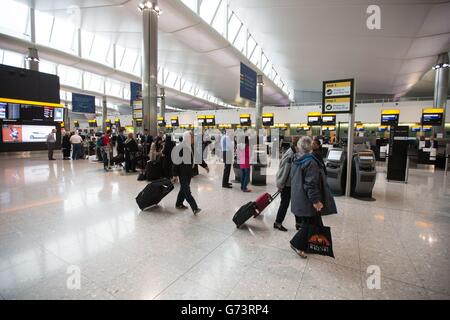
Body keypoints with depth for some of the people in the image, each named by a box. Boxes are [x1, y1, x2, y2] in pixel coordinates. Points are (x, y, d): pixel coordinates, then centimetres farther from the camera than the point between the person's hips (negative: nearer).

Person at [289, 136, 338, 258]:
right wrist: (315, 200, -21)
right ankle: (297, 244, 9)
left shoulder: (296, 160, 7)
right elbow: (311, 183, -24)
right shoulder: (310, 162, -20)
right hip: (307, 200, -9)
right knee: (311, 223, 5)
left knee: (308, 221, 20)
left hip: (298, 197, 9)